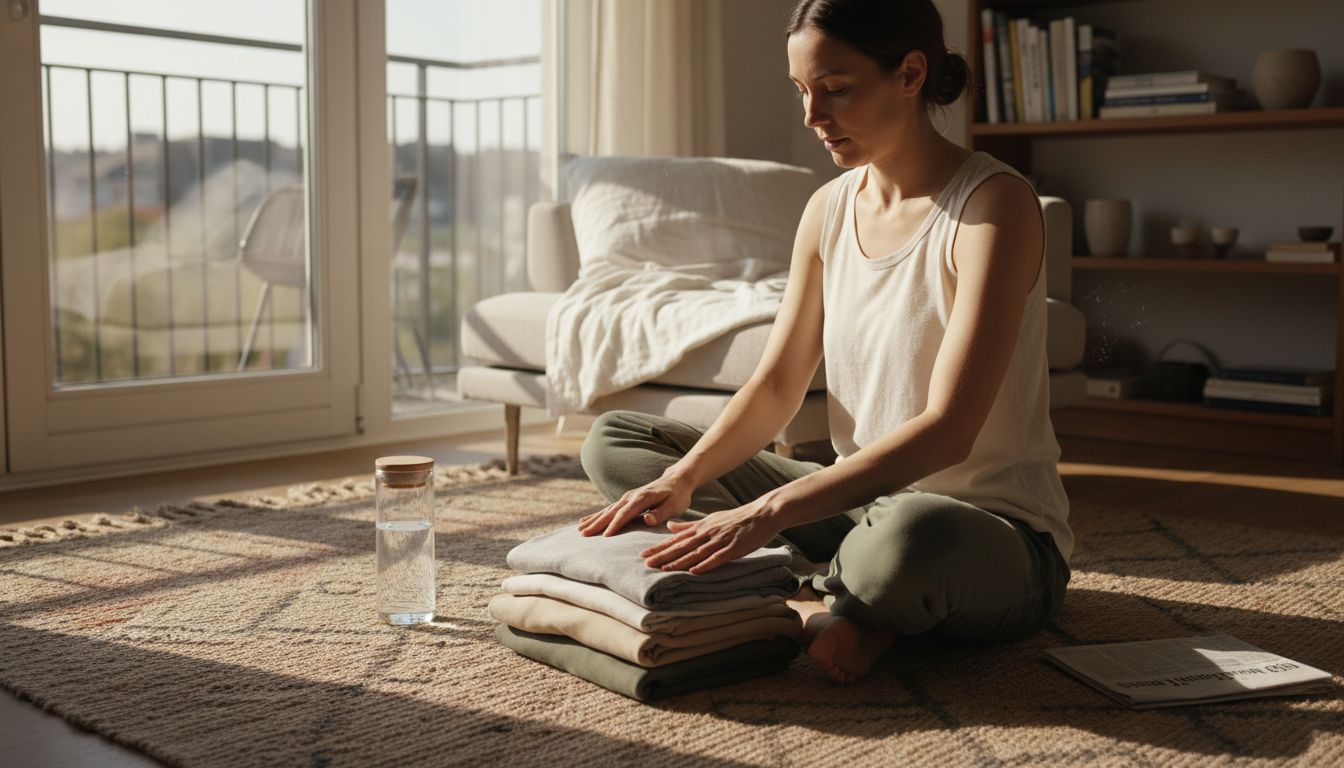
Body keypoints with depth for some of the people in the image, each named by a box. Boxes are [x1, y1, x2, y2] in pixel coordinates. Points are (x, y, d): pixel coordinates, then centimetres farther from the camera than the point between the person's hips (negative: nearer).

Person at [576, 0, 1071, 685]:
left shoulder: (994, 205, -16)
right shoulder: (828, 209, 6)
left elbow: (945, 430, -26)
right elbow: (775, 386, 4)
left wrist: (768, 512, -33)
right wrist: (680, 480, -14)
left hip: (996, 533, -7)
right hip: (863, 504, 7)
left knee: (911, 534, -45)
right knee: (612, 442, 3)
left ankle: (809, 596, -8)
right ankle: (850, 599, -13)